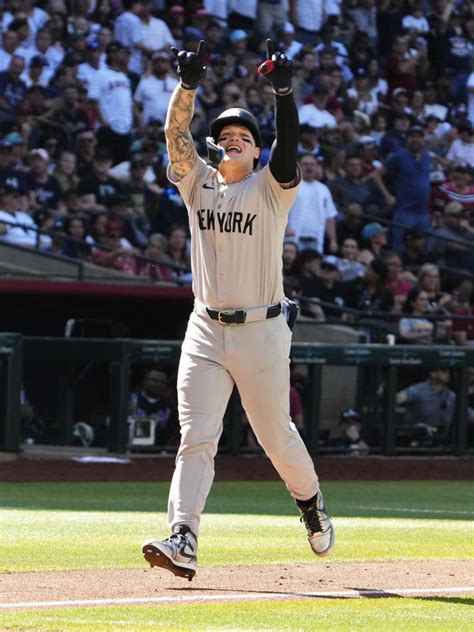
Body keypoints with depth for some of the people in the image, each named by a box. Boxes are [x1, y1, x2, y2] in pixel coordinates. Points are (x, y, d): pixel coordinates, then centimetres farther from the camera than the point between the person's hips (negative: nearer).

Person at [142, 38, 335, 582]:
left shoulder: (270, 189, -1)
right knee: (196, 437, -7)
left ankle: (310, 500, 37)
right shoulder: (198, 183, 7)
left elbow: (288, 144, -18)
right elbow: (175, 133, -6)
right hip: (206, 332, 2)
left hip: (261, 331, -2)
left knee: (275, 435, 9)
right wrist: (187, 85, -22)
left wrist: (283, 91, -33)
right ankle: (182, 542, -16)